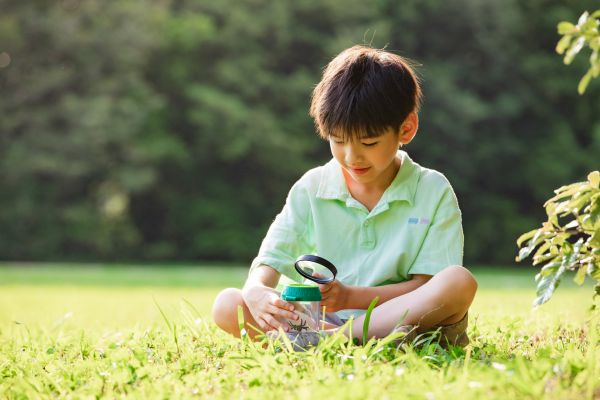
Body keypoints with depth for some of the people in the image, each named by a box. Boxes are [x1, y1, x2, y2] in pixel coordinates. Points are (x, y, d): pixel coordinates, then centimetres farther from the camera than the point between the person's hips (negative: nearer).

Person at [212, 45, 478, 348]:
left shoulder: (433, 192, 1)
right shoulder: (311, 189, 7)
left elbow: (426, 286, -6)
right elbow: (270, 262, -1)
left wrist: (351, 296, -21)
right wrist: (256, 293, -27)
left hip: (402, 318, -1)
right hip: (322, 318, 2)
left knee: (459, 283, -32)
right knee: (227, 306, -18)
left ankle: (329, 337, -33)